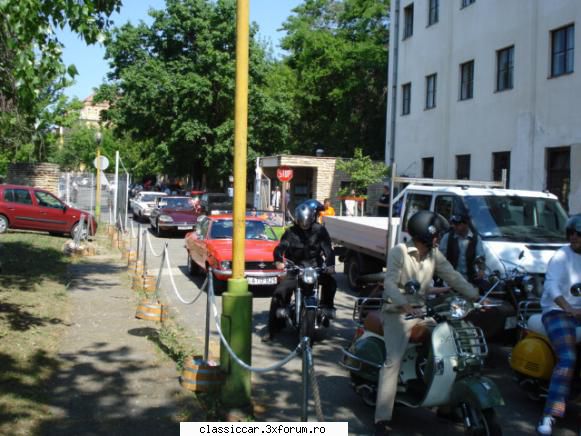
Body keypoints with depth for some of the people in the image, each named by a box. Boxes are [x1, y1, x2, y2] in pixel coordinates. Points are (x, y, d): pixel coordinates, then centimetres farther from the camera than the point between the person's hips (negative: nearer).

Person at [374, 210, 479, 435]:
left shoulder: (434, 254, 6)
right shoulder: (399, 252, -13)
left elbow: (453, 277, 2)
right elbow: (390, 283, -22)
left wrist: (476, 297, -7)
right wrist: (405, 305, -39)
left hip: (422, 311, 7)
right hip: (397, 312, -7)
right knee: (393, 361, -19)